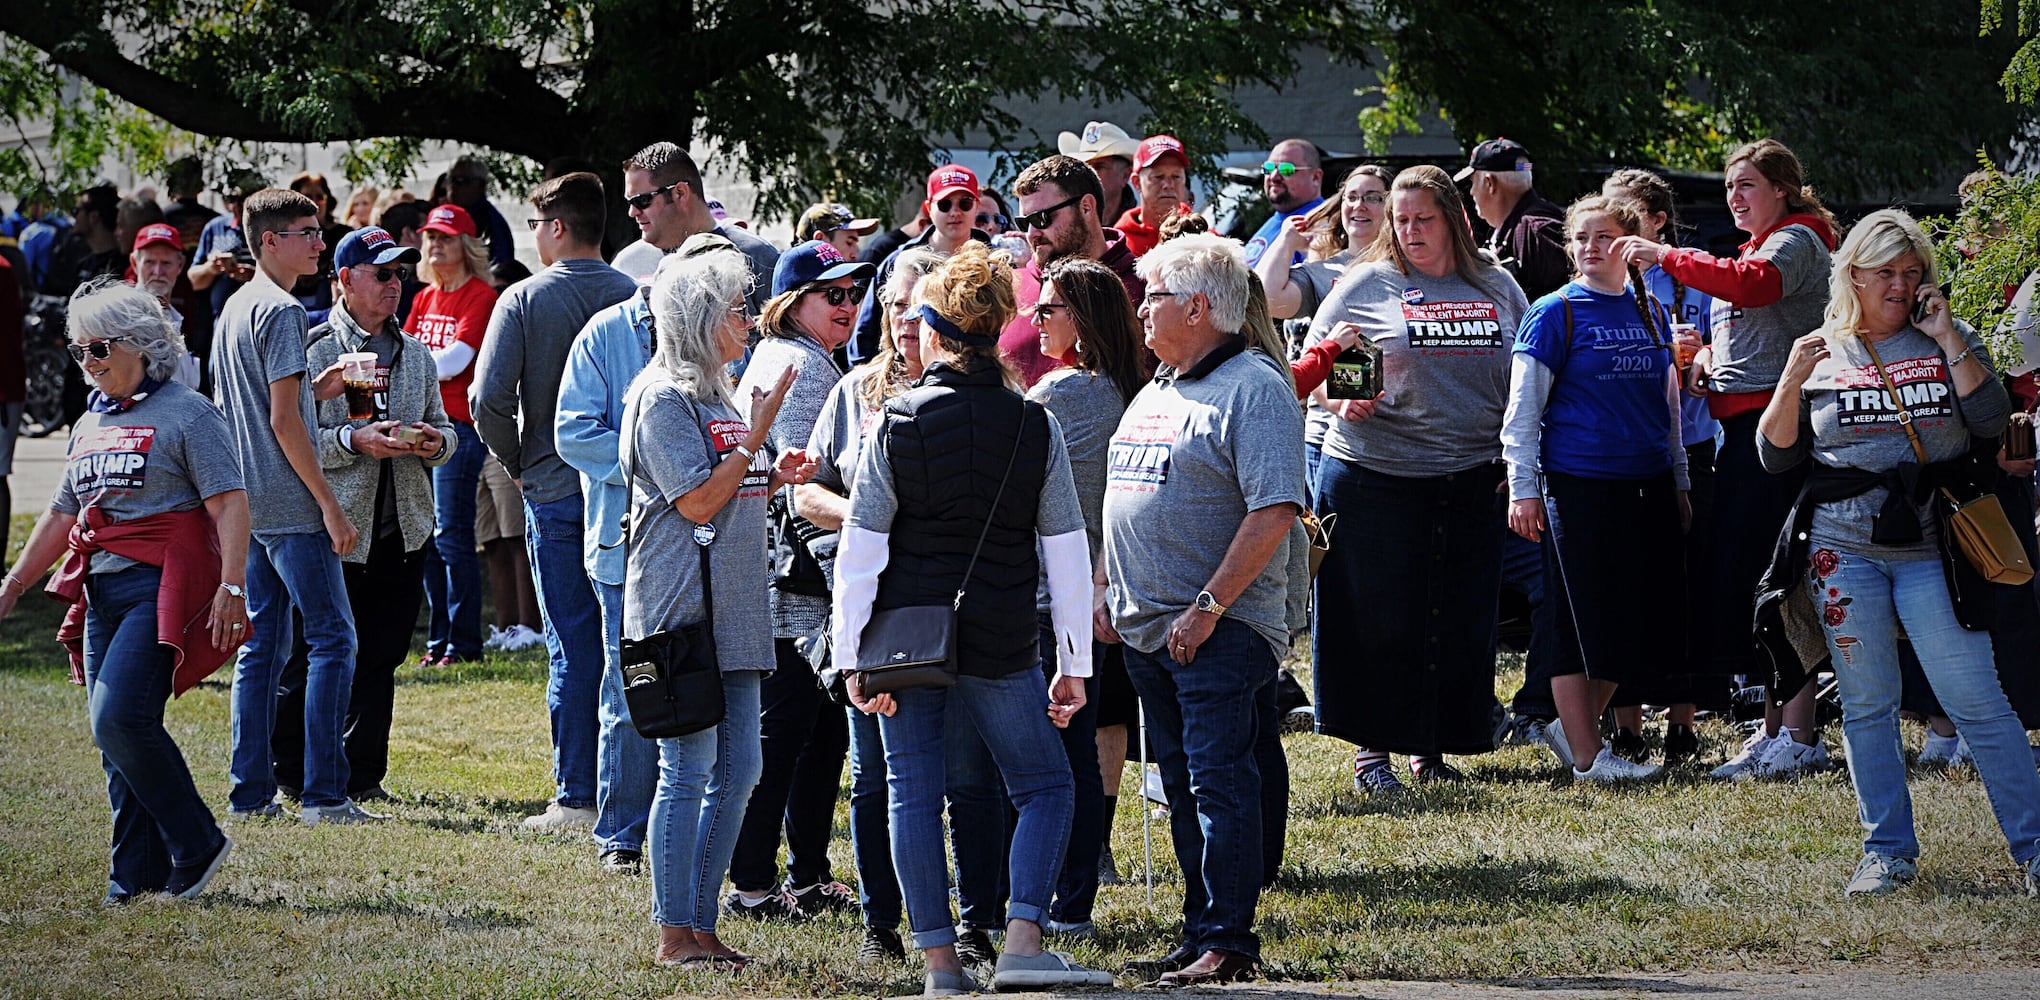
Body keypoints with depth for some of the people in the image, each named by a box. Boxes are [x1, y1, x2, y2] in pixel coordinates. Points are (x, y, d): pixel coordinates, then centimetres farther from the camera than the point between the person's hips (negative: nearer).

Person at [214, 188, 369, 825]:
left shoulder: (234, 308, 16)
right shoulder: (282, 311, -12)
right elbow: (284, 422, -17)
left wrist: (315, 389, 15)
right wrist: (330, 505, -15)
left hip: (250, 506, 9)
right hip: (293, 509, -9)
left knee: (262, 646, 11)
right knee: (333, 638, -6)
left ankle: (250, 792, 10)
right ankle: (324, 794, -10)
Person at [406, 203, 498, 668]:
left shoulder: (480, 297, -4)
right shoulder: (425, 299, 18)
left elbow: (454, 360, -12)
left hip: (458, 424, -7)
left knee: (451, 536, -8)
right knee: (425, 537, 7)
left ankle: (463, 642, -4)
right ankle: (439, 640, 13)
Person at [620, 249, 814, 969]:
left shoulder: (716, 397, 18)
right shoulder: (664, 400, -10)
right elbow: (697, 502, -16)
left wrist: (775, 477, 10)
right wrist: (757, 436, -13)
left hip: (732, 612, 9)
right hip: (682, 609, -9)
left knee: (737, 772, 8)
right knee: (689, 773, -7)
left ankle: (701, 924, 14)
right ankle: (674, 935, -2)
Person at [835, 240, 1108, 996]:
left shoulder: (896, 424, -4)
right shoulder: (1035, 428, -2)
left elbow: (860, 550, -5)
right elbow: (1066, 553, 0)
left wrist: (854, 657, 1)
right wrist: (1074, 664, 5)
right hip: (1001, 644, 0)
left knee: (914, 796, 7)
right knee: (1044, 786, 10)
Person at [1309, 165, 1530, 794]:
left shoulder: (1497, 288, 10)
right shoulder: (1368, 285, 1)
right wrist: (1340, 399, -15)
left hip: (1471, 480, 3)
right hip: (1374, 476, -3)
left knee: (1460, 621, 5)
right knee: (1379, 618, -2)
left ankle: (1430, 747, 17)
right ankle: (1371, 749, 7)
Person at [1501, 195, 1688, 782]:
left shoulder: (1650, 312, 13)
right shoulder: (1555, 314, -3)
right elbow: (1523, 406, -4)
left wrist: (1679, 482, 19)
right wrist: (1523, 487, -10)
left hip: (1648, 485, 6)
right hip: (1579, 486, -6)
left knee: (1641, 617, 5)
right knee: (1581, 621, -3)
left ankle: (1576, 725, 20)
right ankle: (1586, 756, 1)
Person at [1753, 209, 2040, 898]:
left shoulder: (1948, 341, 8)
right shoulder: (1823, 353, 9)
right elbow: (1775, 454, 6)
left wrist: (1946, 339, -8)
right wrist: (1792, 383, -8)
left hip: (1931, 549, -1)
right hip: (1845, 550, 1)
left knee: (1976, 701, -6)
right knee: (1866, 704, 4)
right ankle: (1888, 852, 13)